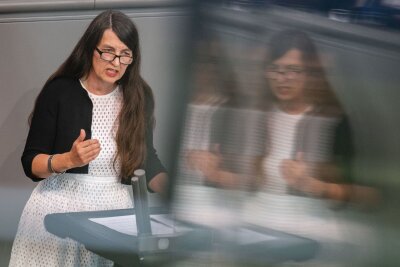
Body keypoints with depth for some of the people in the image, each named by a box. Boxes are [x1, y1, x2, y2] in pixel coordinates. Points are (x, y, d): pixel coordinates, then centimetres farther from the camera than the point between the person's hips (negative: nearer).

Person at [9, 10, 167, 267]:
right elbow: (31, 163, -4)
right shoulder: (59, 91, -6)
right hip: (61, 205, -2)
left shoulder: (139, 96, 2)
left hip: (115, 207, 2)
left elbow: (146, 160, 8)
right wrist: (69, 160, -22)